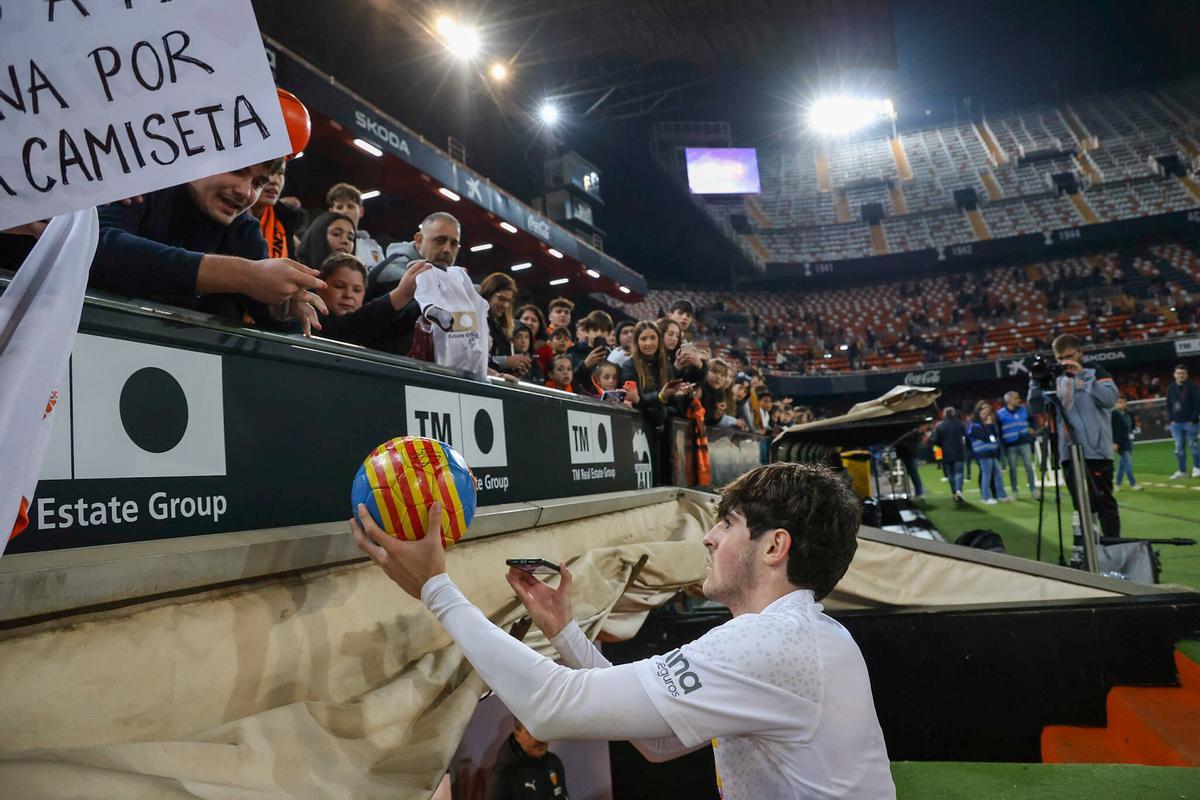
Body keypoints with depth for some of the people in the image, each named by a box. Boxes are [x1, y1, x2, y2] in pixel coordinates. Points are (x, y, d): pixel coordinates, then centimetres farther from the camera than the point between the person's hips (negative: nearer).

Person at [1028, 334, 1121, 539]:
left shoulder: (1096, 373, 3)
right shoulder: (1057, 381, 13)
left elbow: (1110, 398, -15)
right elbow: (1036, 408, 5)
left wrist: (1083, 377, -19)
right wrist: (1036, 382, -8)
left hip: (1096, 451, -4)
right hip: (1069, 454, 5)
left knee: (1104, 503, -2)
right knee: (1081, 507, 11)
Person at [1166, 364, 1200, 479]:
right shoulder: (1170, 388, 10)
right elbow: (1168, 405, 16)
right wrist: (1172, 419, 7)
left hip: (1190, 423, -4)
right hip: (1176, 423, 4)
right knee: (1179, 448, 5)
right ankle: (1182, 471, 12)